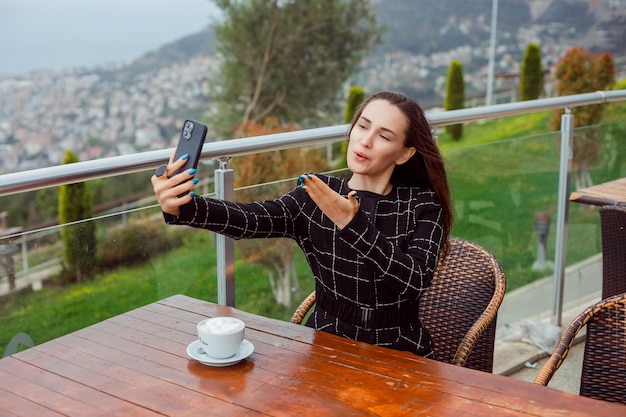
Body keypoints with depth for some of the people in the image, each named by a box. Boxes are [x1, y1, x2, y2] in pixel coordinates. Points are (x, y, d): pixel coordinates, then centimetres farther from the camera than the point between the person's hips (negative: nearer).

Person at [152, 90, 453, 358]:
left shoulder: (423, 205, -3)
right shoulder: (315, 197, -1)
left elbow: (416, 281, -18)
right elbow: (250, 219, -19)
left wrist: (352, 223, -28)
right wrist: (181, 207, -36)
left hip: (399, 354, -1)